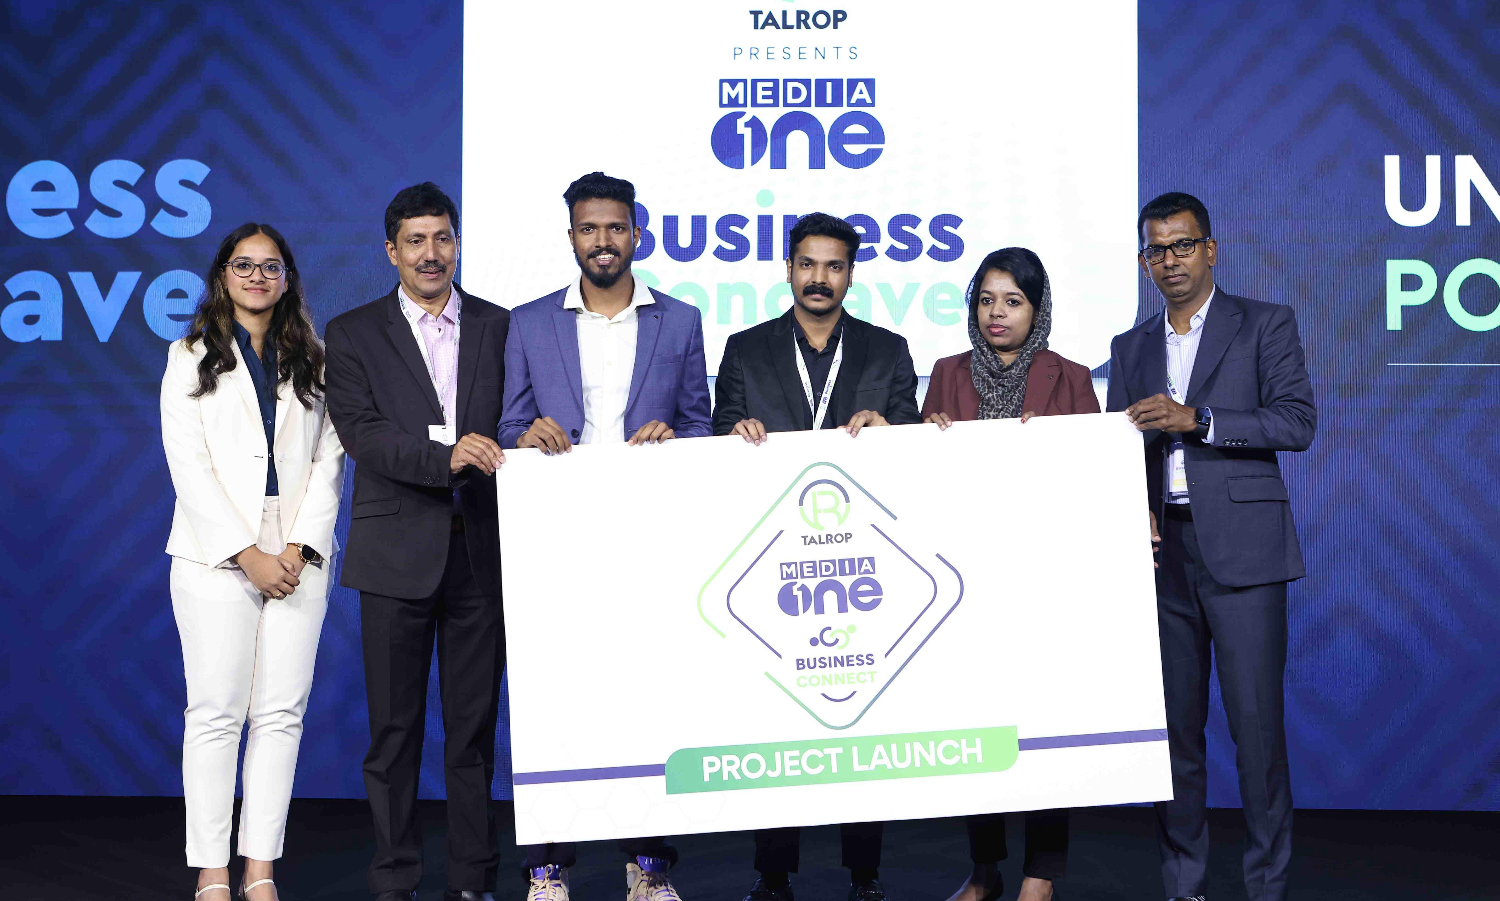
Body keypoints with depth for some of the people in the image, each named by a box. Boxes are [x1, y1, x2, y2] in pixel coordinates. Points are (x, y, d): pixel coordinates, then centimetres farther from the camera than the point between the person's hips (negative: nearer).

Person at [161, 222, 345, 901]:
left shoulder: (312, 362, 13)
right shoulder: (191, 357, 6)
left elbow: (329, 458, 7)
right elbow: (188, 465, -2)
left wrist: (300, 547, -7)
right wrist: (249, 554, -10)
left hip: (299, 553, 2)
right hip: (216, 554, -2)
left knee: (281, 712, 1)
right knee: (216, 712, -3)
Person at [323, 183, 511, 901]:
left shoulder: (500, 327, 10)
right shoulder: (353, 333, 5)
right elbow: (360, 431, -8)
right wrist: (445, 459, -20)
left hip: (482, 551, 1)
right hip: (398, 554, -1)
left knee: (475, 726, 7)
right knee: (394, 727, 5)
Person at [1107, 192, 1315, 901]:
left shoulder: (1266, 325, 5)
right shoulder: (1130, 348, 18)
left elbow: (1297, 422, -6)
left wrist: (1194, 419, -15)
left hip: (1241, 548, -4)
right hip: (1160, 550, 4)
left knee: (1256, 722, -5)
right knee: (1173, 724, 5)